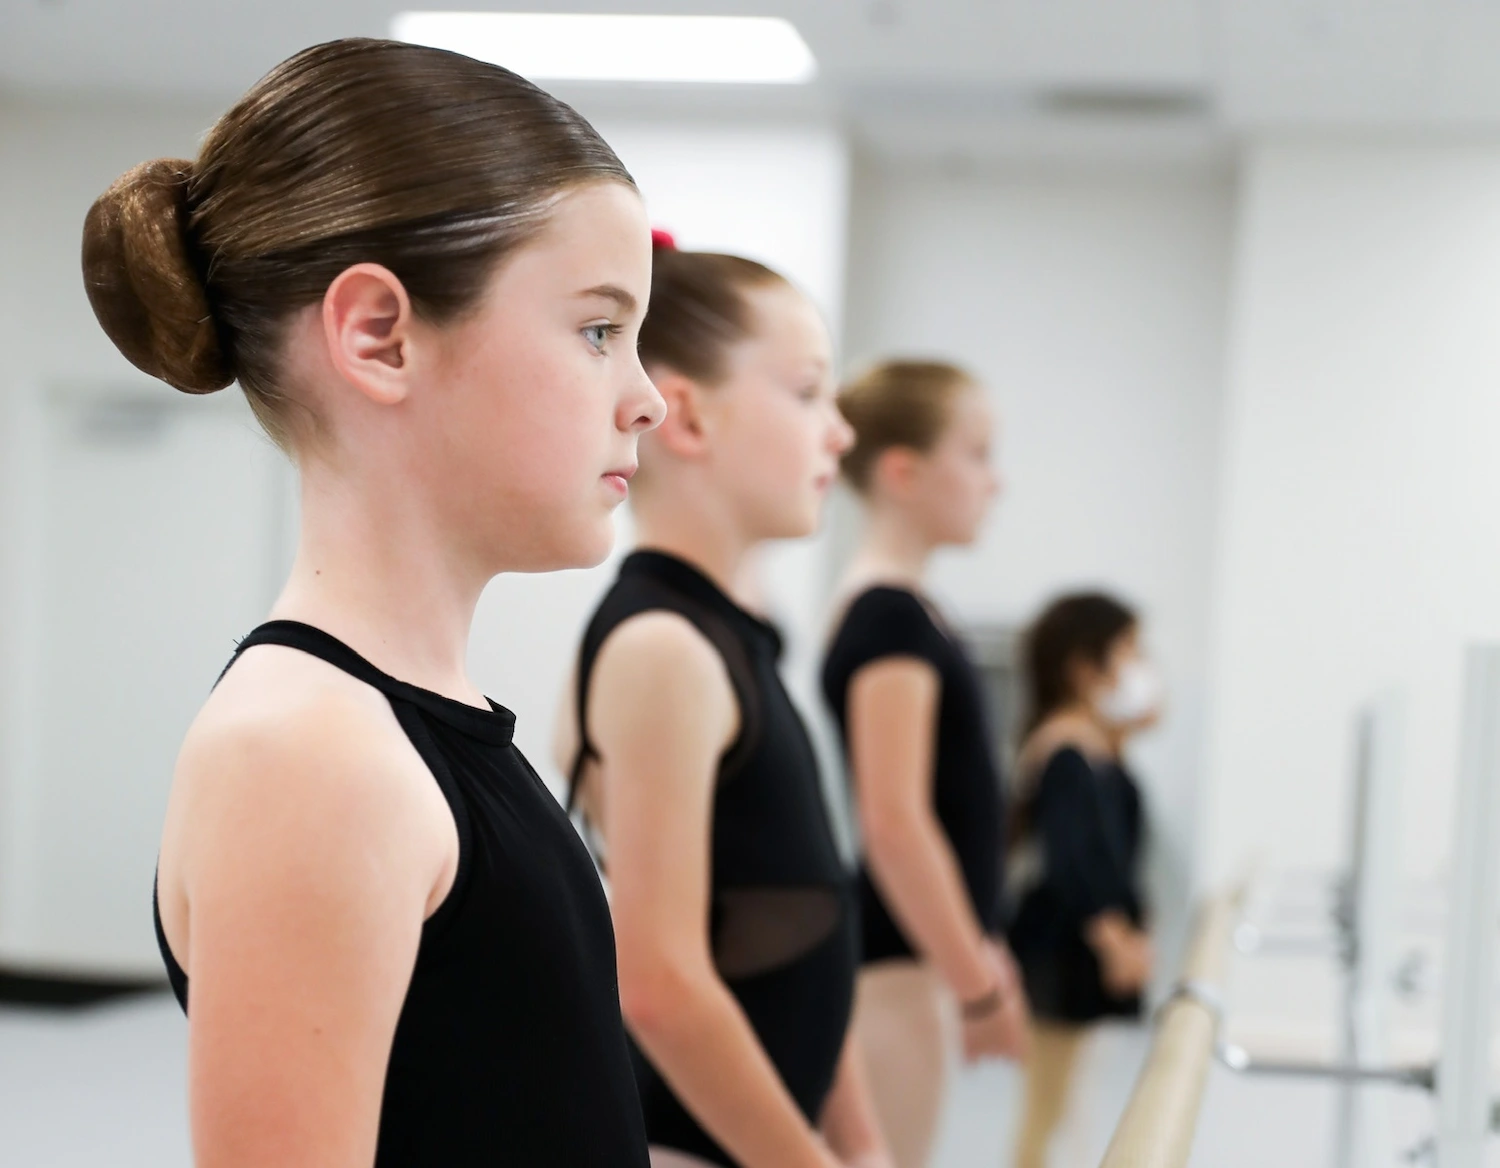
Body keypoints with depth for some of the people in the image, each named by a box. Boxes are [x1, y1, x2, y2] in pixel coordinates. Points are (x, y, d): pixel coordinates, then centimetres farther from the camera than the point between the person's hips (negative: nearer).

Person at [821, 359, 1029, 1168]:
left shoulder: (897, 609, 14)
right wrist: (978, 986, -17)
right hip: (895, 967, -10)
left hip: (912, 955, 10)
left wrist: (980, 954, 22)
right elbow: (895, 824, -21)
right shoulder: (892, 618, -15)